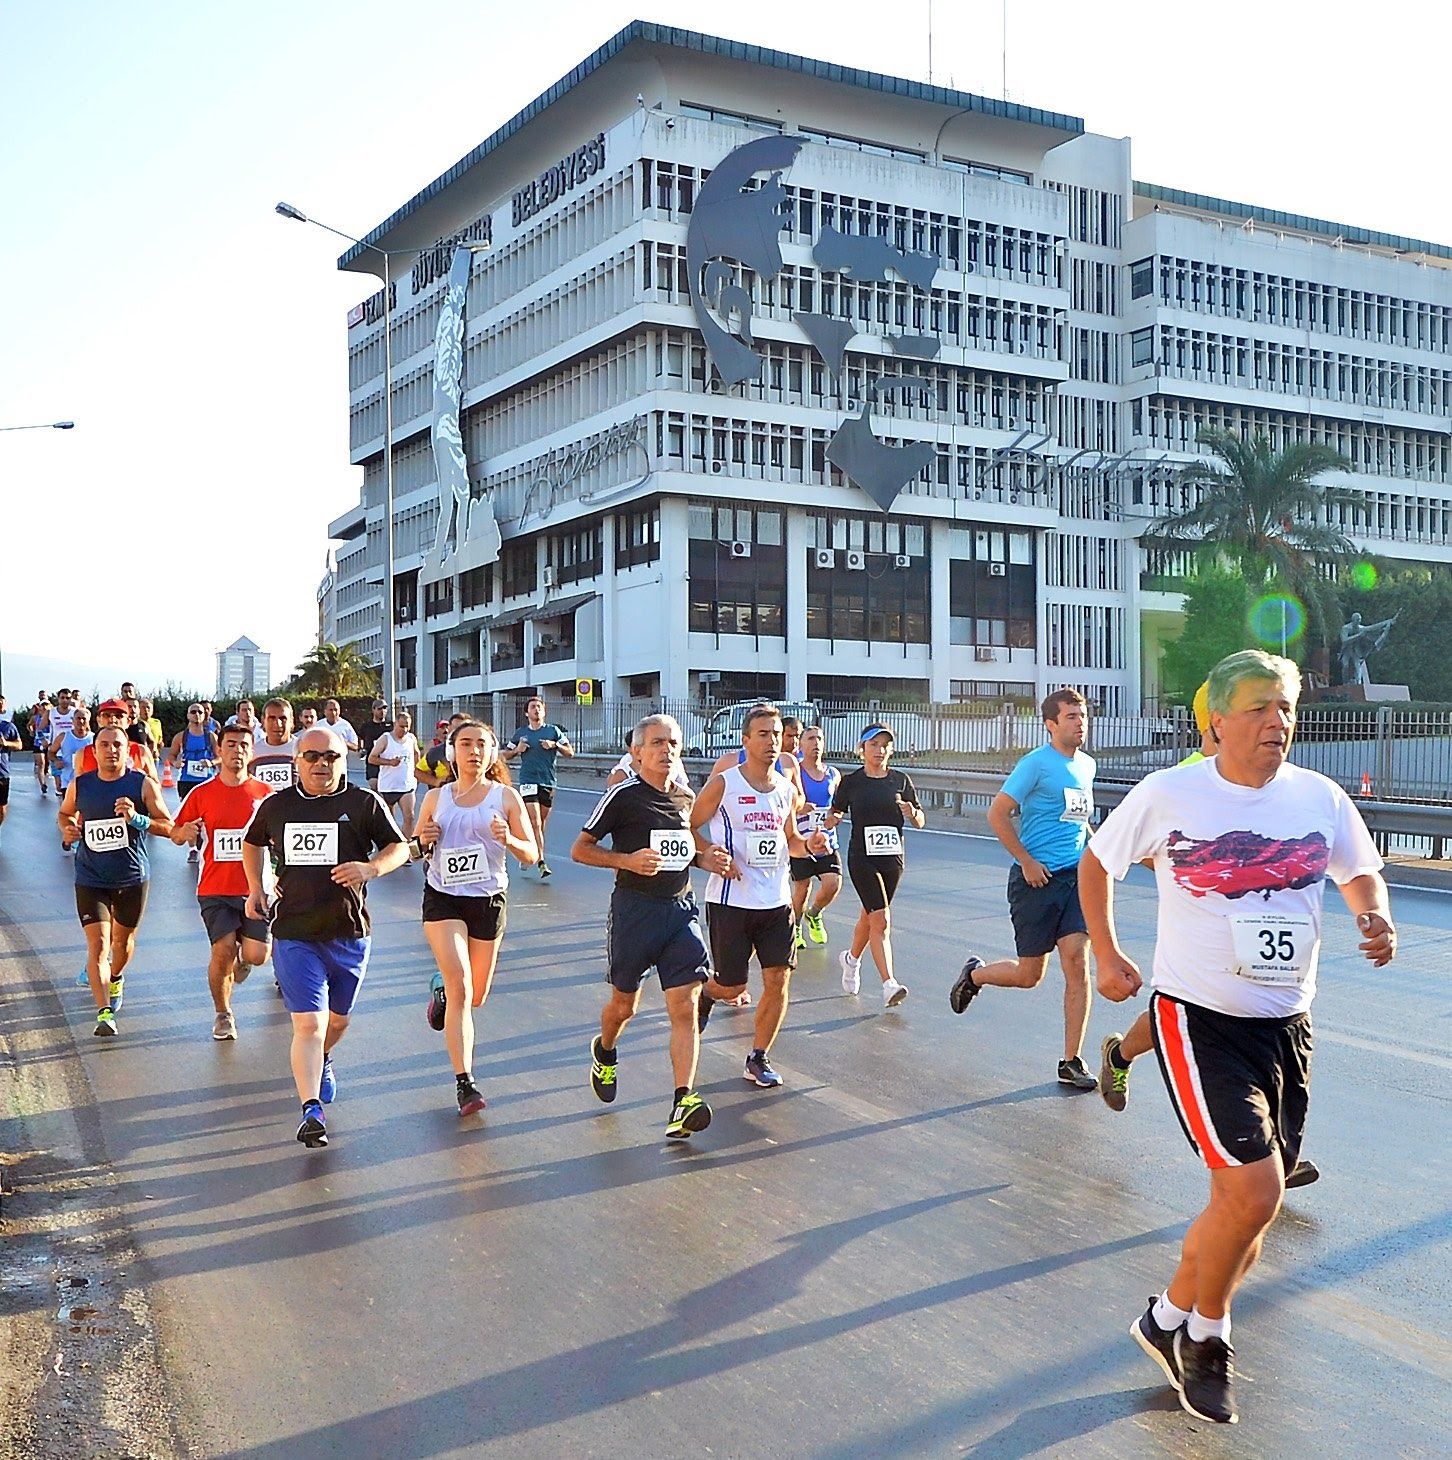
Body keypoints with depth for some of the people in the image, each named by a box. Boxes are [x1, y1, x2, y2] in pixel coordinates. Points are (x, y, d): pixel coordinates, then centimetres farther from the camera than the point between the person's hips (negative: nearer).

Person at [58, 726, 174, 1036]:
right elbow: (65, 813, 20)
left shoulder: (143, 784, -7)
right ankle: (104, 1012, -14)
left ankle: (116, 979, 50)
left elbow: (169, 826, -7)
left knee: (123, 940, 18)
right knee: (97, 944, -12)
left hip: (133, 879, 0)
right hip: (91, 880, 0)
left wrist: (137, 819, -24)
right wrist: (67, 829, -2)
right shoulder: (80, 784, 0)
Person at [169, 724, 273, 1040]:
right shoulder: (201, 794, 2)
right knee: (222, 950, -10)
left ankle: (241, 957, 33)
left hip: (255, 888, 1)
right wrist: (185, 832, -14)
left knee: (257, 954, -7)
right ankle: (222, 1014, 14)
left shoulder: (265, 794, 3)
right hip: (215, 889, -1)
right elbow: (176, 834, 8)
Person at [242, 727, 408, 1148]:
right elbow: (252, 843, 24)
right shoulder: (276, 805, 5)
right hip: (294, 934, -1)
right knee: (308, 1024, -13)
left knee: (338, 1019, 19)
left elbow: (399, 847, 5)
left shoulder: (364, 804, -2)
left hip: (349, 932, 1)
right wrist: (255, 888, 11)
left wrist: (371, 868, -15)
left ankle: (323, 1062, 51)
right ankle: (311, 1112, -15)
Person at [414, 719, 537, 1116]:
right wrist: (423, 842, -11)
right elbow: (414, 850, 12)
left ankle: (442, 988, 48)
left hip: (488, 900, 1)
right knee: (460, 988, -17)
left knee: (476, 997, 12)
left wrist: (508, 839, -24)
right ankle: (464, 1083, -12)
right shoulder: (436, 797, 2)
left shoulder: (506, 796, -2)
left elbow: (530, 855, -3)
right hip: (442, 899, -1)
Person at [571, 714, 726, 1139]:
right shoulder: (623, 796, -8)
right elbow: (579, 850, -4)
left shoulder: (685, 797, 9)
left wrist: (705, 858, 4)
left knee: (685, 1007, -8)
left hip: (681, 908, 4)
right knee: (624, 1004, 12)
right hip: (634, 908, -4)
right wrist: (627, 859, -19)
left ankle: (683, 1103, -10)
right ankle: (604, 1053, 46)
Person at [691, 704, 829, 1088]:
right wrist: (711, 856, -18)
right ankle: (704, 994, 39)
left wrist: (808, 846, -1)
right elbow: (687, 829, -3)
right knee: (731, 985, 3)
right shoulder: (723, 784, -9)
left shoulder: (787, 788, 7)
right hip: (730, 899, -4)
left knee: (778, 980, 0)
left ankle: (758, 1059, 15)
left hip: (776, 901, 5)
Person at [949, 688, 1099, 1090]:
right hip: (1037, 877, -5)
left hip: (1075, 876, 5)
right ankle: (975, 973, 35)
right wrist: (1027, 861, -14)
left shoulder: (1087, 765, 12)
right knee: (1029, 975, 3)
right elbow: (997, 814, -13)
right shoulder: (1037, 763, -11)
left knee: (1077, 962, -6)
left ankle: (1072, 1063, 2)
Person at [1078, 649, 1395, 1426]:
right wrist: (1106, 956, 2)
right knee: (1255, 1194, -15)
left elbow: (1362, 872, 15)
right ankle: (1204, 1332, 14)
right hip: (1199, 1021, -5)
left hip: (1287, 1026, 5)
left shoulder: (1320, 798, -2)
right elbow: (1096, 862, 5)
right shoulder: (1167, 795, -11)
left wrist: (1377, 918, -6)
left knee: (1247, 1203, 12)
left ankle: (1172, 1319, 37)